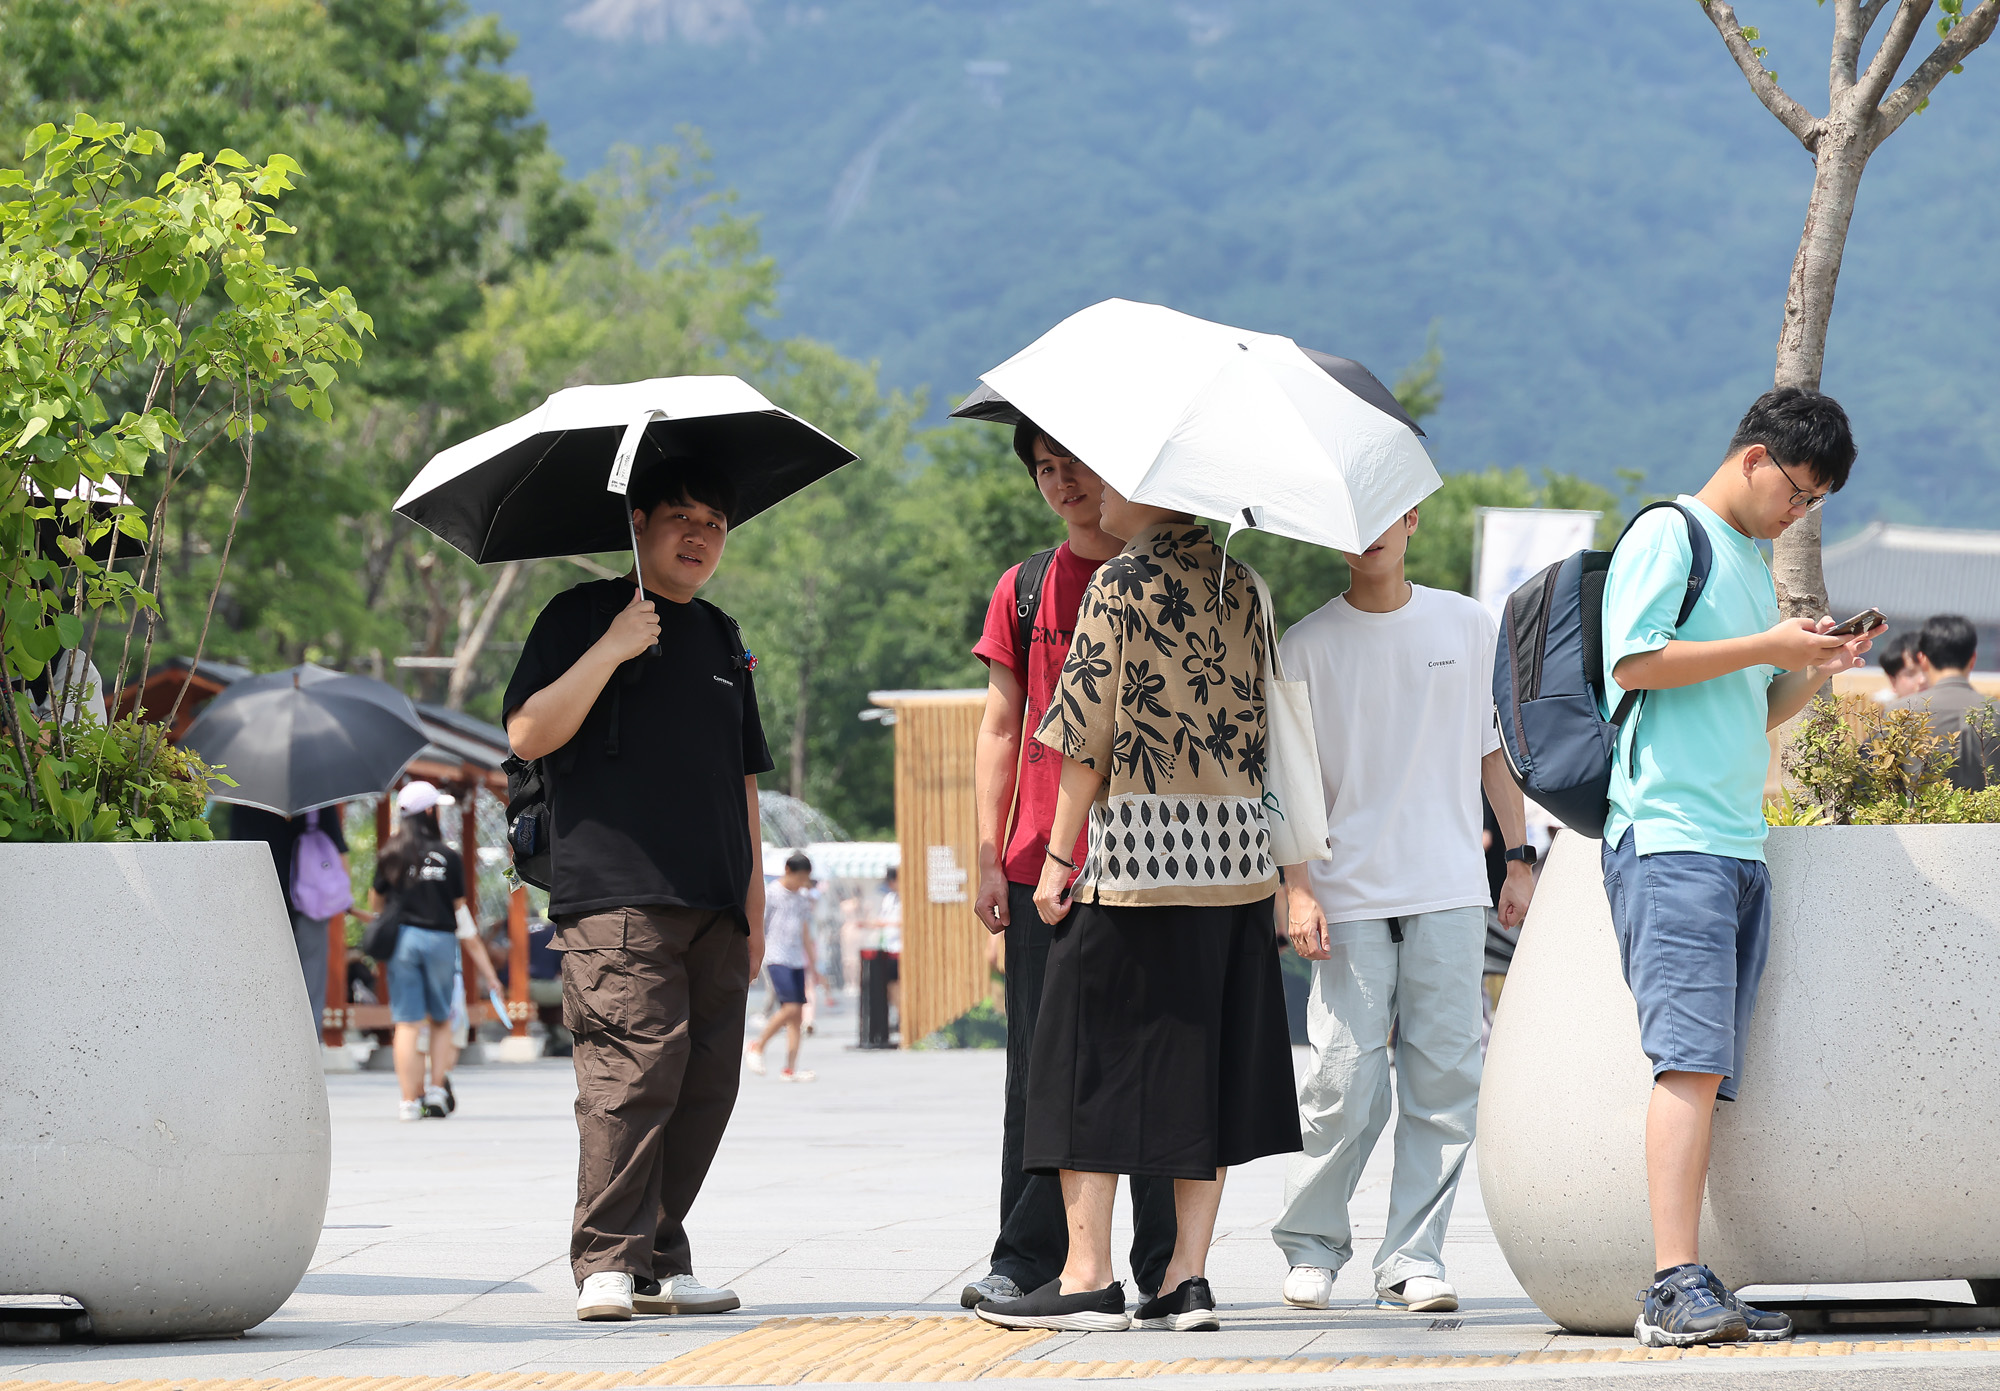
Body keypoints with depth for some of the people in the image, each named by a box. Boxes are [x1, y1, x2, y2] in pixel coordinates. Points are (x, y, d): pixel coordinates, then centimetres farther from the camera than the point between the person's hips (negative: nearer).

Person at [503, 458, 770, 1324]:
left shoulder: (719, 639, 23)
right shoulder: (582, 618, 4)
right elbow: (528, 734, -8)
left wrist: (753, 901, 21)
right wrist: (610, 651, -15)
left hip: (711, 906, 6)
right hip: (617, 896, -6)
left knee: (706, 1080, 1)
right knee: (635, 1068, -16)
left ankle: (660, 1262, 6)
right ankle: (608, 1264, -14)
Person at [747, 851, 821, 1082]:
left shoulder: (802, 898, 17)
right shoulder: (770, 894, -2)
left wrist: (811, 966, 26)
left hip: (797, 961, 7)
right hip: (776, 958, -7)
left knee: (797, 1014, -1)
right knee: (791, 1007, -20)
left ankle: (790, 1070, -1)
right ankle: (756, 1048, -3)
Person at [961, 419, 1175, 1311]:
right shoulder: (1025, 589, 12)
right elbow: (1000, 728, 13)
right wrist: (989, 858, 5)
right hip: (1043, 866, 2)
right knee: (1041, 1067, 1)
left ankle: (1168, 1266, 4)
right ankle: (1025, 1263, 4)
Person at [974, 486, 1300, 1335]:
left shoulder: (1122, 583, -8)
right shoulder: (1238, 584, 10)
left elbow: (1087, 738, -9)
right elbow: (1257, 723, 13)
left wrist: (1059, 857, -3)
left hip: (1138, 849, -6)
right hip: (1239, 850, 6)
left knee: (1095, 1058, 1)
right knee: (1209, 1068, 8)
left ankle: (1087, 1277, -1)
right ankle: (1188, 1275, 6)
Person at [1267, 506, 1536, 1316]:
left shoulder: (1468, 626, 10)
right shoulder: (1307, 646, 4)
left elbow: (1494, 749, 16)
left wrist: (1520, 858, 11)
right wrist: (1296, 887, -6)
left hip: (1449, 891, 2)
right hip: (1350, 897, -2)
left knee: (1444, 1078, -3)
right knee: (1346, 1081, -6)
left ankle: (1413, 1259, 3)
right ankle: (1310, 1246, 12)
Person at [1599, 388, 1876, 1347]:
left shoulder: (1752, 560, 25)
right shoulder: (1668, 535, -1)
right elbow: (1634, 661, -12)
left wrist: (1814, 672, 11)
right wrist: (1768, 647, -10)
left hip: (1739, 843, 9)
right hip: (1669, 835, -9)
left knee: (1708, 1071, 2)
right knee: (1690, 1059, -17)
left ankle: (1682, 1295, 0)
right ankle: (1676, 1286, -22)